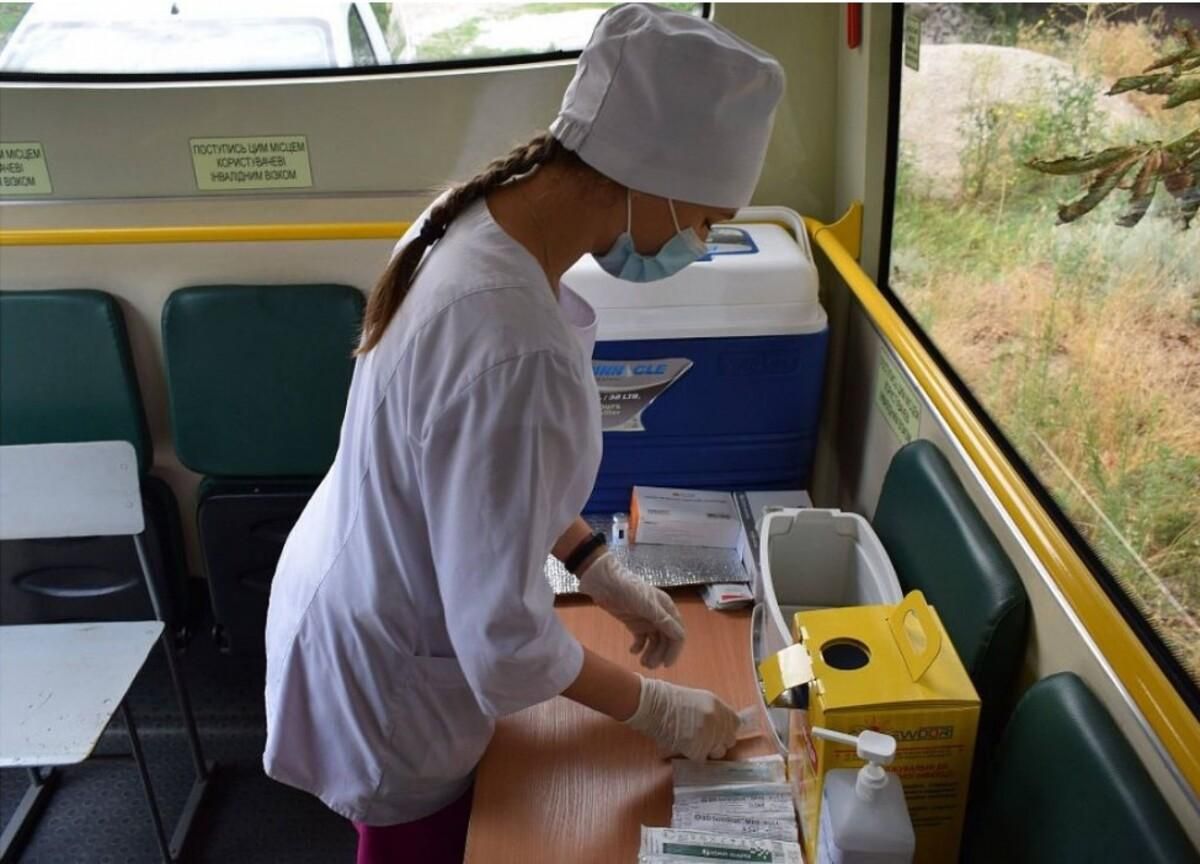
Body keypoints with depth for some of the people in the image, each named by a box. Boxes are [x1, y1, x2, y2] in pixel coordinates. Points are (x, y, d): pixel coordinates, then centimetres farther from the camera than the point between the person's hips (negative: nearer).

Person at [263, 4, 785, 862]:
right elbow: (503, 637, -30)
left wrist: (597, 566, 3)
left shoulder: (474, 218, -11)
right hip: (388, 671, -7)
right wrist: (654, 707, -14)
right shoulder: (517, 355, -40)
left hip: (361, 591, 8)